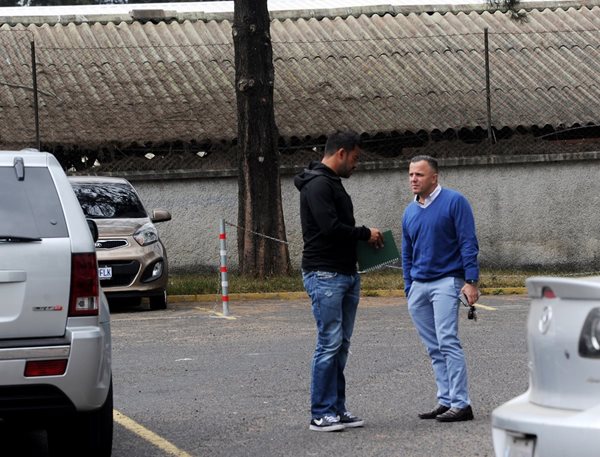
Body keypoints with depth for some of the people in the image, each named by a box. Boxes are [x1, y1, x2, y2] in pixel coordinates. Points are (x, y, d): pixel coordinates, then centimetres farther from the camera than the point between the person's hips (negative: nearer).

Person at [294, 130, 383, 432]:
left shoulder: (333, 183, 19)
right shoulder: (318, 185, -14)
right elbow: (330, 227, -23)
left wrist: (364, 237, 6)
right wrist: (365, 234, -10)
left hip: (346, 275, 11)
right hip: (325, 276, -11)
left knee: (341, 344, 11)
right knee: (329, 344, -9)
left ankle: (337, 409, 15)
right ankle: (321, 415, -5)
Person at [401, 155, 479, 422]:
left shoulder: (454, 202, -5)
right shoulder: (409, 212, 14)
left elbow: (468, 243, -8)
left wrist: (471, 281, -15)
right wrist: (409, 289, 15)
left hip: (446, 282, -7)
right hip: (418, 287, 7)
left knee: (448, 342, -15)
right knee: (434, 349, 7)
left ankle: (461, 404, -14)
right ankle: (445, 401, 12)